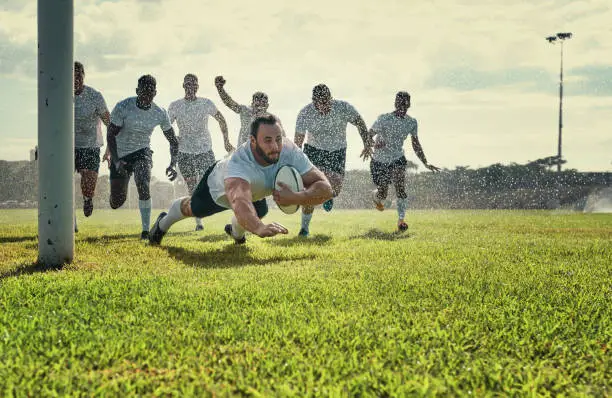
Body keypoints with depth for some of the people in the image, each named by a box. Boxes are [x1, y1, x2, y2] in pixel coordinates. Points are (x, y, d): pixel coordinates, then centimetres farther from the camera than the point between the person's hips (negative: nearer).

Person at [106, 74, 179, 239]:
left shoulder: (160, 114, -10)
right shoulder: (123, 107, -18)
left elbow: (173, 141, 0)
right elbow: (111, 135, -13)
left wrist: (173, 164, -15)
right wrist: (116, 161, -25)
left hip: (142, 152, 0)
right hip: (120, 156, 0)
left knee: (144, 186, -28)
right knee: (116, 204, 3)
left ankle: (146, 230, -18)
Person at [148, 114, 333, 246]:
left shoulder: (290, 151, -41)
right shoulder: (239, 162, -54)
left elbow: (325, 188, -43)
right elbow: (240, 201, -72)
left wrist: (296, 197, -62)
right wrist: (259, 228, -91)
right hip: (218, 186, -2)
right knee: (192, 208, 25)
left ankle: (236, 231, 60)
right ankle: (163, 223, 59)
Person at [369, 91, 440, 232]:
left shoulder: (412, 122, -3)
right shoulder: (384, 119, -16)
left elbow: (415, 144, 8)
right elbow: (369, 134, -14)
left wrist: (425, 163, 4)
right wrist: (375, 143, -38)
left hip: (397, 159, 2)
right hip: (380, 160, -2)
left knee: (400, 187, -22)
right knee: (382, 193, 5)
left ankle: (401, 220, -15)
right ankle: (376, 196, 44)